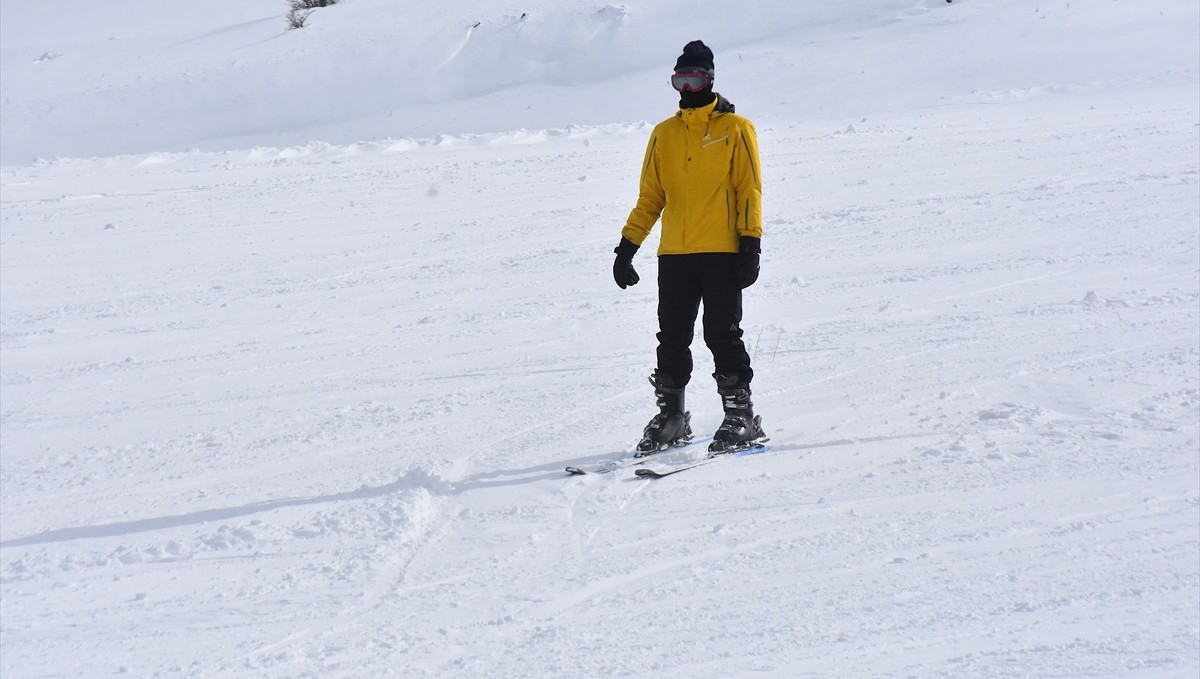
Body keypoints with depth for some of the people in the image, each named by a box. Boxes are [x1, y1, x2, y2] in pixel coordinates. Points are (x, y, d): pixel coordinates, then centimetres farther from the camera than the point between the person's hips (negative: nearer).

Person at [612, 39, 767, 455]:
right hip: (674, 254, 4)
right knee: (671, 339, 5)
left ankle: (741, 417, 0)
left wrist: (750, 245, -10)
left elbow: (750, 190, -1)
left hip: (721, 253, -4)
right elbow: (650, 197, 16)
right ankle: (671, 417, 13)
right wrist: (627, 247, 8)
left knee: (722, 336, -6)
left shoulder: (735, 129, 3)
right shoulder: (664, 134, 14)